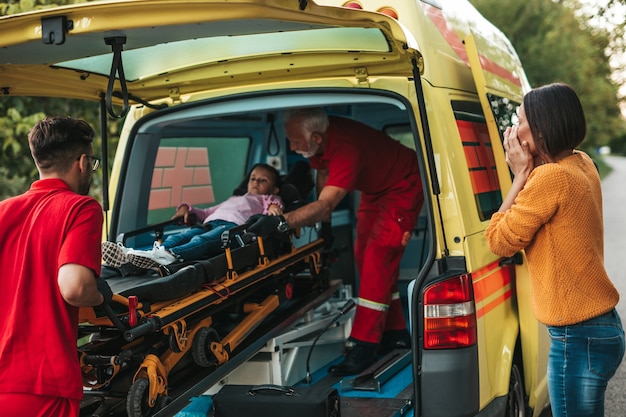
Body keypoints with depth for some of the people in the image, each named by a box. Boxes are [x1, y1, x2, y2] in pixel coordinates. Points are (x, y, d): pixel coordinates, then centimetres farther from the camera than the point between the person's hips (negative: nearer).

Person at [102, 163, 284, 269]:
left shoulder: (265, 200, 32)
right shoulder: (233, 200, 47)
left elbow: (274, 200, 9)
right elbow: (206, 213, 43)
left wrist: (274, 205, -13)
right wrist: (187, 208, 28)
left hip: (232, 225, -5)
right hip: (210, 224, 5)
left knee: (201, 241, -35)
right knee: (177, 237, -24)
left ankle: (169, 256, -64)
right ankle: (130, 254, -47)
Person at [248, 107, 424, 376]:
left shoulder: (346, 149, -40)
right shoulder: (320, 139, -14)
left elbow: (326, 204, -49)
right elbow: (323, 173, 4)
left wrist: (281, 221, -59)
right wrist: (324, 222, 3)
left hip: (402, 188, -9)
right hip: (374, 190, 10)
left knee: (378, 258, -19)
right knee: (364, 256, 9)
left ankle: (365, 346, -20)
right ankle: (394, 333, 19)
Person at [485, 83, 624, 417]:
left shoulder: (550, 177, -20)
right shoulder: (581, 164, 8)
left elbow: (500, 241, -12)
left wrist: (521, 174, -9)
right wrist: (528, 172, 2)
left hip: (578, 339, -10)